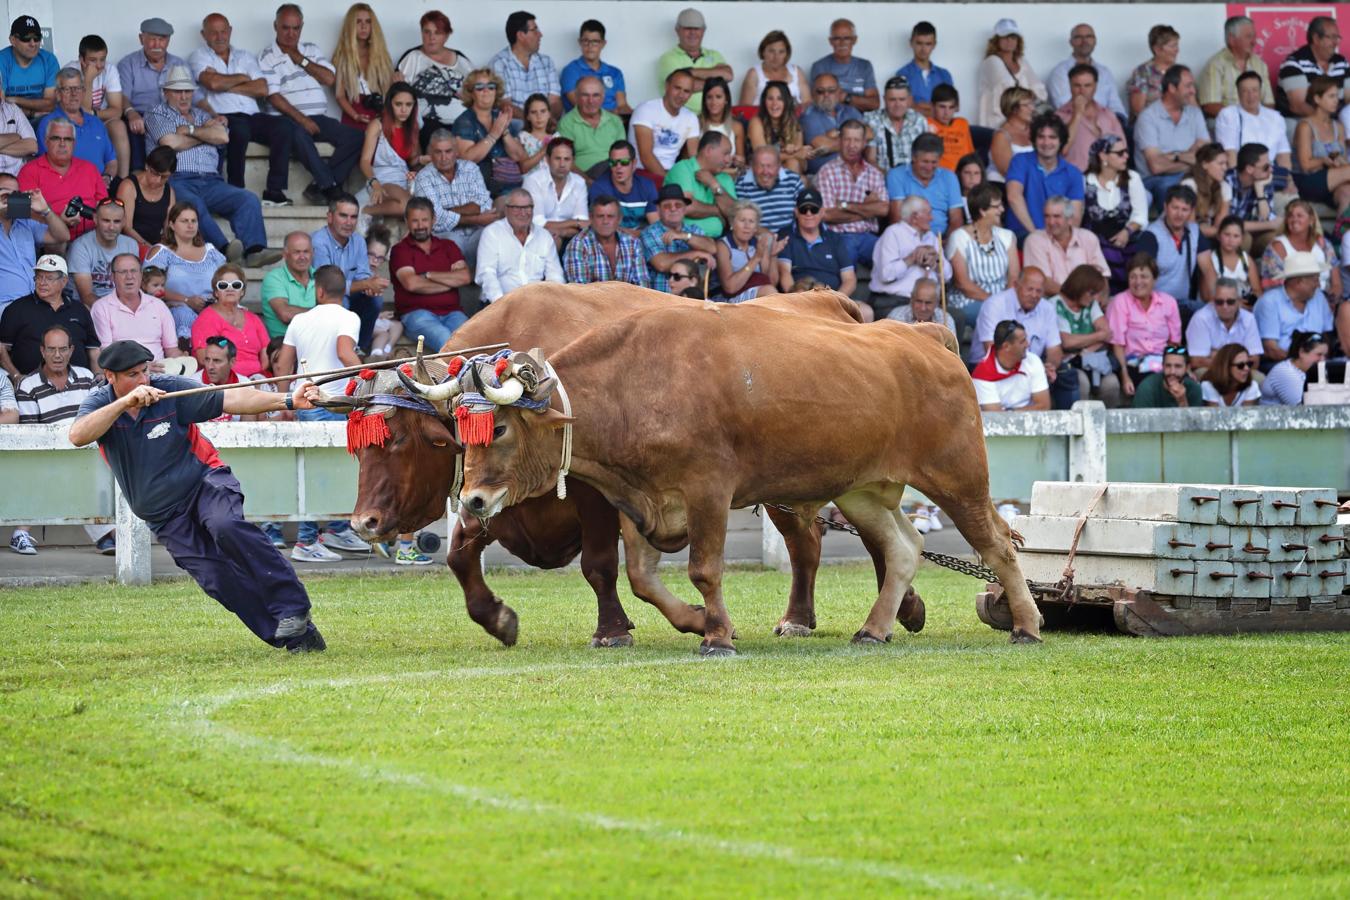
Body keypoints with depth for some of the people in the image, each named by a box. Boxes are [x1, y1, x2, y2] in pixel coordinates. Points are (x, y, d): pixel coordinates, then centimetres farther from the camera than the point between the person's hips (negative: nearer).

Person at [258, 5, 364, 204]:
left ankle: (320, 186, -19)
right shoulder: (268, 57, 4)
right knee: (299, 134, -40)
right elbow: (273, 97, -8)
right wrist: (302, 119, -17)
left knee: (355, 139, -19)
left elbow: (330, 79, 6)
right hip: (287, 118, -5)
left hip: (318, 117, 5)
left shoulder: (311, 50, 19)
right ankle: (331, 187, -32)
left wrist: (301, 60, 0)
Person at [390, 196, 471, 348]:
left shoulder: (448, 246, 20)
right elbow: (411, 284, -8)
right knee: (444, 338, -36)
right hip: (416, 313, -3)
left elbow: (465, 277, 4)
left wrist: (428, 275, -1)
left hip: (451, 313, 3)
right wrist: (450, 282, 0)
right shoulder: (400, 250, 9)